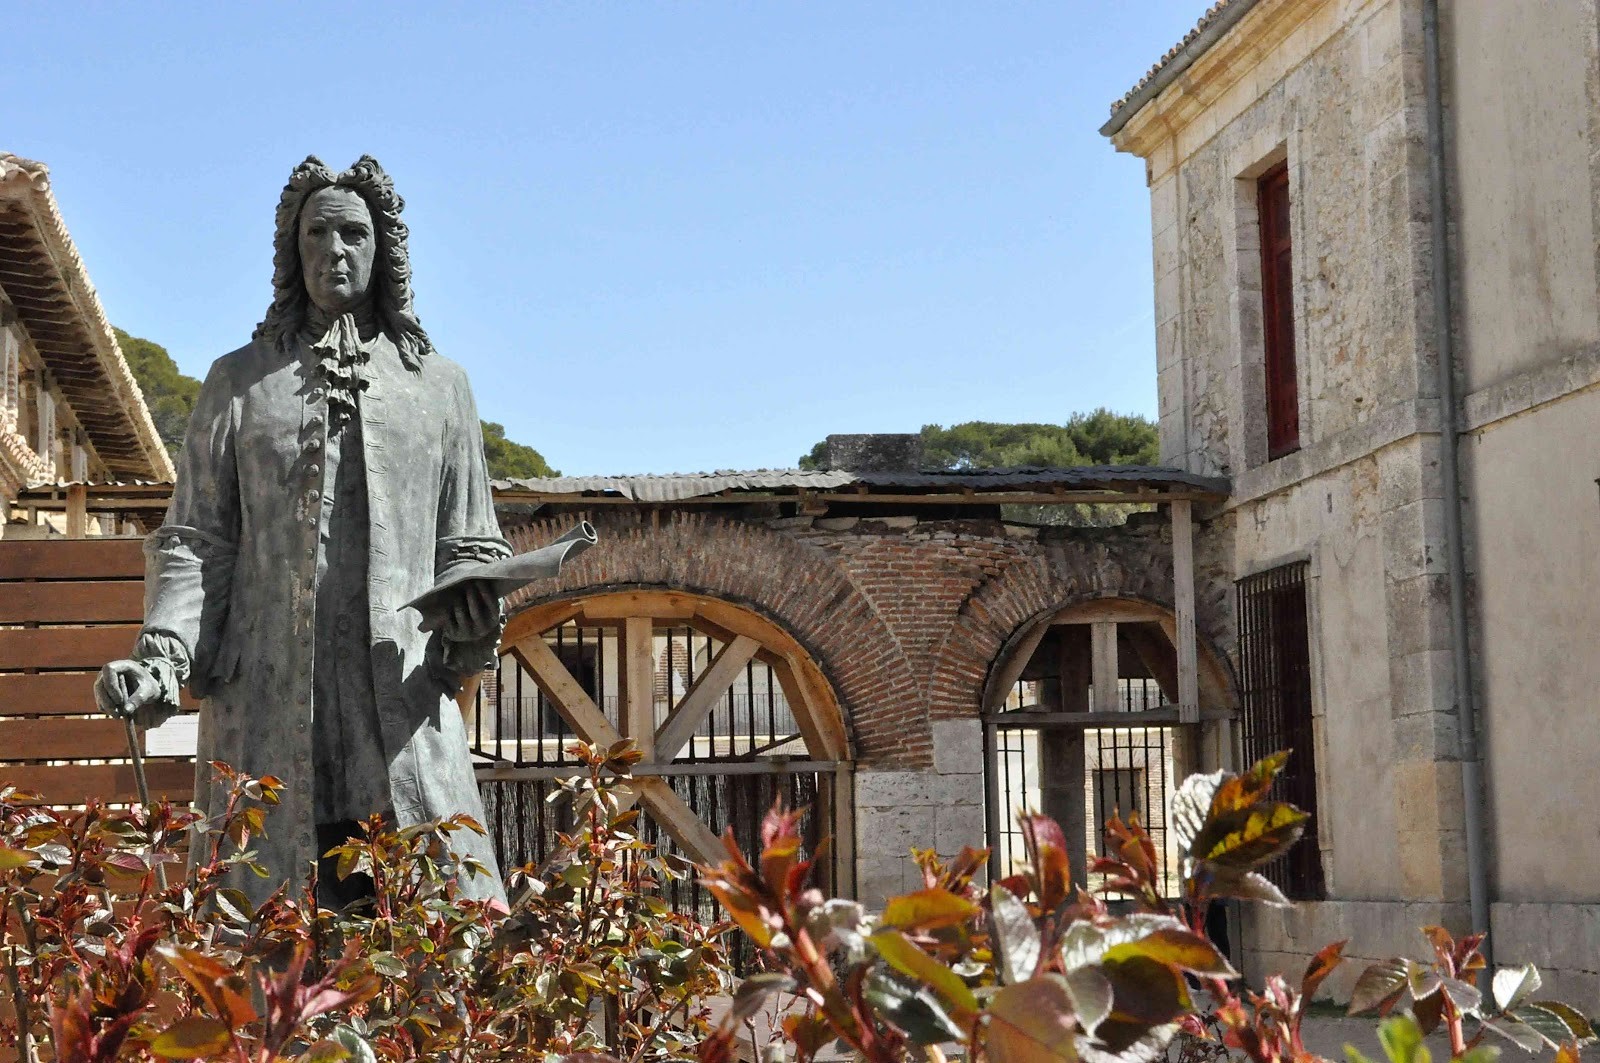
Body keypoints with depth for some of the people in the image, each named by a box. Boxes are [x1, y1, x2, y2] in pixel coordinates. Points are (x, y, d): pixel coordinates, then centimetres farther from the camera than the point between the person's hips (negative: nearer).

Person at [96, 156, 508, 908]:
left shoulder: (438, 385, 16)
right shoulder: (240, 382, 15)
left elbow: (466, 542, 16)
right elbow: (195, 539, 10)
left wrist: (478, 612, -7)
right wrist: (163, 655, -6)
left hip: (402, 698, 0)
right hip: (267, 697, 0)